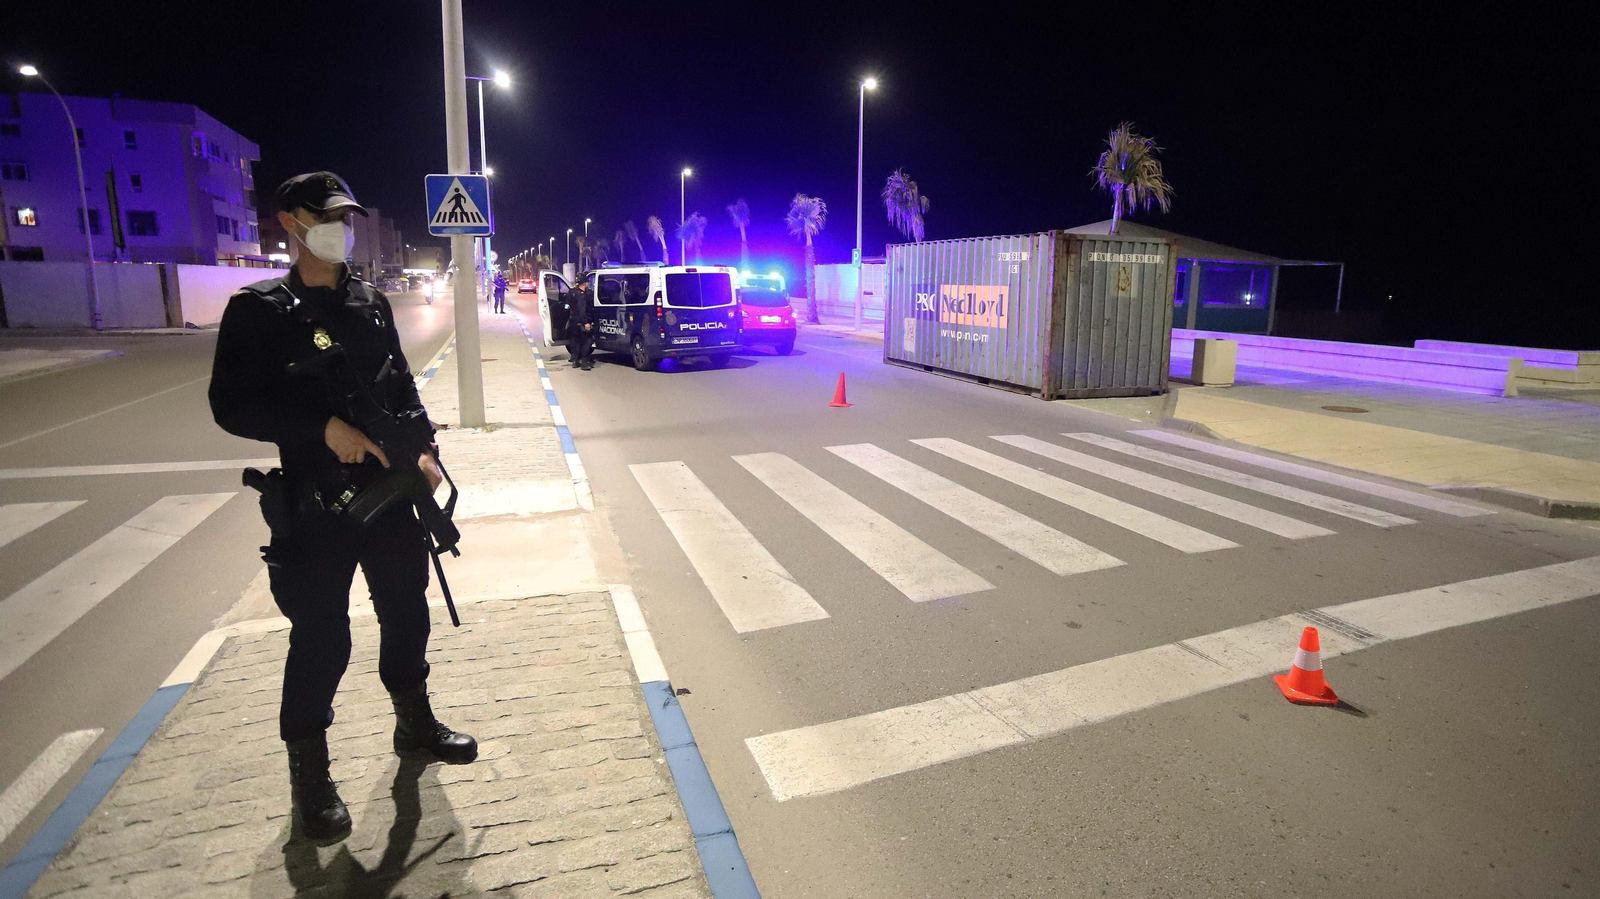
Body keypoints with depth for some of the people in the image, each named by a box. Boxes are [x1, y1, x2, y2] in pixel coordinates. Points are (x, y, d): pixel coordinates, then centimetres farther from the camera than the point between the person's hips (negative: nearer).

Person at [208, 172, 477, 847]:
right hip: (314, 504, -5)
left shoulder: (372, 304, 10)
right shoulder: (258, 310, -5)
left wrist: (423, 448, -2)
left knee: (406, 612, 15)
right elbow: (231, 405, -10)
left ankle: (415, 724, 36)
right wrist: (323, 427, -21)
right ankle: (309, 772, 21)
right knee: (320, 639, 2)